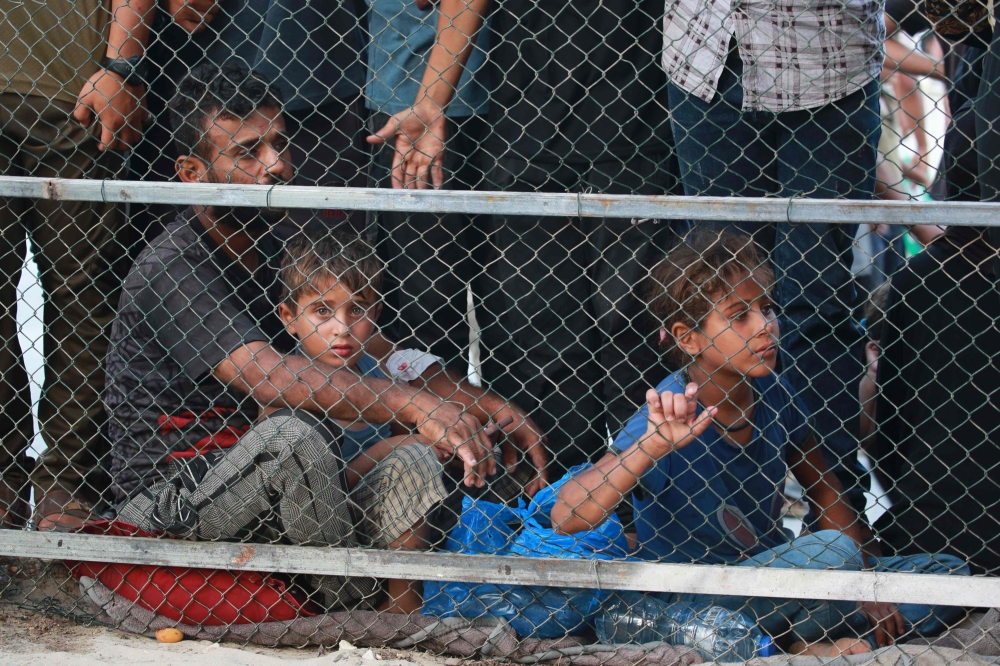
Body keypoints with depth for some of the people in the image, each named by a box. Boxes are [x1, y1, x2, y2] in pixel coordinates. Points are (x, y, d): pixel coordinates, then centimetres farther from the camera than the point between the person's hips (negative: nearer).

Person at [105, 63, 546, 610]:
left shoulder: (279, 248, 10)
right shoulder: (170, 271, -18)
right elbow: (268, 376, -33)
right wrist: (417, 406, -42)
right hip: (168, 502, -7)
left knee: (414, 468, -15)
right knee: (294, 434, -34)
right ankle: (356, 608, -16)